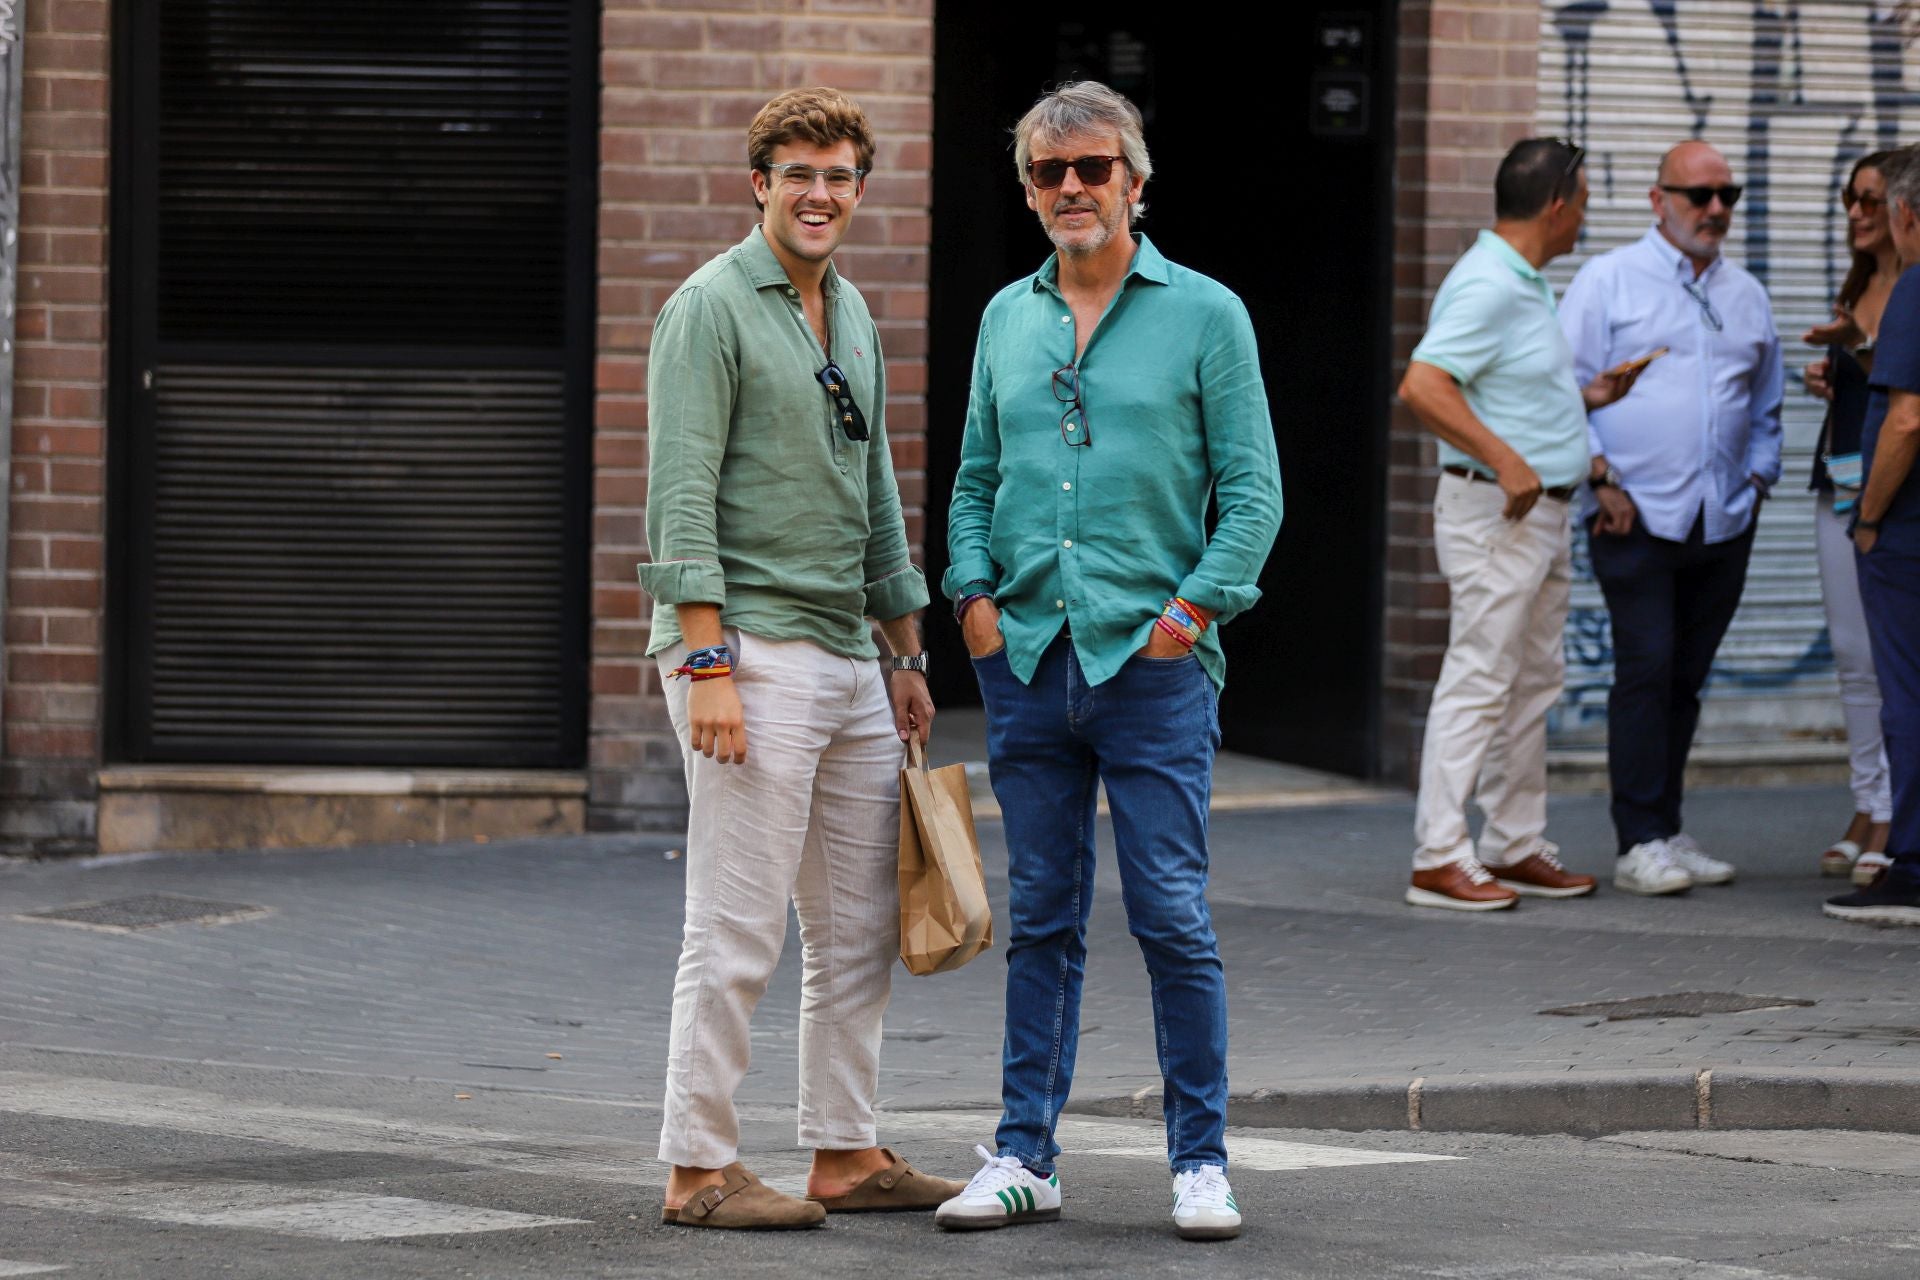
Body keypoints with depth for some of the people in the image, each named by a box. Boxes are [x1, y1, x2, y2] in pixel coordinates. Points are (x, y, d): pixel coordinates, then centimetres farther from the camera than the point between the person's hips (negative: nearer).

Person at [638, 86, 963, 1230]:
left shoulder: (853, 316, 16)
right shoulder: (712, 308, -9)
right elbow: (681, 499, -14)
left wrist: (908, 652, 21)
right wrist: (707, 664, -21)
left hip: (849, 660, 8)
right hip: (750, 651, -8)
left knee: (862, 923, 10)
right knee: (739, 933, -7)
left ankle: (847, 1154, 17)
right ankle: (701, 1167, -1)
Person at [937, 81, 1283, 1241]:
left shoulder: (1205, 315, 1)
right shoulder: (1008, 319, 13)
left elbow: (1253, 491, -1)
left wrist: (1193, 607, -10)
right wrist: (974, 591, 3)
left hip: (1152, 657, -4)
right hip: (1027, 656, 4)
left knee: (1173, 916, -5)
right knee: (1042, 919, 8)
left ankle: (1202, 1160, 3)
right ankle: (1025, 1157, 12)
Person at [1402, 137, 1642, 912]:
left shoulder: (1524, 285, 16)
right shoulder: (1487, 286, -17)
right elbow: (1423, 387, -26)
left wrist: (1585, 396, 16)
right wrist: (1505, 461, -26)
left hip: (1540, 513, 11)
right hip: (1494, 515, -11)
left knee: (1533, 684, 13)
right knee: (1478, 682, -10)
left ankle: (1516, 848, 20)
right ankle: (1439, 860, -9)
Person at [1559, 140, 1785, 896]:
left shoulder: (1747, 297, 16)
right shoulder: (1609, 282, 1)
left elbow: (1767, 407, 26)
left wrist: (1758, 479, 11)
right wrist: (1601, 480, -9)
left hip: (1724, 522, 5)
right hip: (1636, 516, -5)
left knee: (1686, 678, 7)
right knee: (1646, 669, -12)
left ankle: (1667, 832, 14)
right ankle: (1640, 843, -11)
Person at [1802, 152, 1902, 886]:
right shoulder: (1856, 291, 17)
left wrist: (1855, 346, -24)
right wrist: (1825, 379, 8)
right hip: (1841, 481, 8)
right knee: (1853, 655, 9)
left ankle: (1894, 820, -8)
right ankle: (1867, 810, 15)